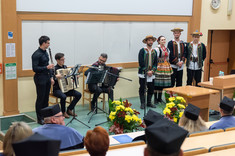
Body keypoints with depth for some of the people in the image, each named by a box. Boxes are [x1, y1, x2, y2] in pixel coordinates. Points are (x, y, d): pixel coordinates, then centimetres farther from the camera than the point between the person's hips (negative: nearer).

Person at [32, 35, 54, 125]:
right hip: (40, 79, -8)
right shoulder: (36, 54, -15)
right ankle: (39, 119, 9)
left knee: (46, 98, 13)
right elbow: (35, 68, -19)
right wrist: (47, 67, -22)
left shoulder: (45, 52, 11)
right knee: (40, 98, 0)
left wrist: (51, 77, 14)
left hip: (47, 78, 8)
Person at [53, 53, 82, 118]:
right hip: (57, 89, -6)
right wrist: (56, 76, -35)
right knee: (63, 96, -37)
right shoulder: (54, 69, -10)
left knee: (79, 94, -12)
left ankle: (69, 109, 3)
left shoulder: (65, 67, 11)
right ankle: (63, 112, -10)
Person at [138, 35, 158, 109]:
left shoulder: (154, 51, 11)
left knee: (151, 89, 7)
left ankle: (149, 102, 20)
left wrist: (152, 71, -7)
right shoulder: (142, 50, -3)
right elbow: (141, 62, -9)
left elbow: (155, 63, 9)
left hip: (151, 74, 4)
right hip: (143, 73, -4)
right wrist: (147, 71, -12)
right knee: (142, 89, 1)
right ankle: (142, 103, 9)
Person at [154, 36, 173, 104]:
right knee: (157, 83, -3)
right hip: (159, 67, -6)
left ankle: (159, 98, 18)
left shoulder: (167, 49, 14)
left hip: (166, 67, 6)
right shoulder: (157, 49, -8)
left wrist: (169, 68, 17)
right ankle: (155, 98, 5)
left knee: (162, 84, 9)